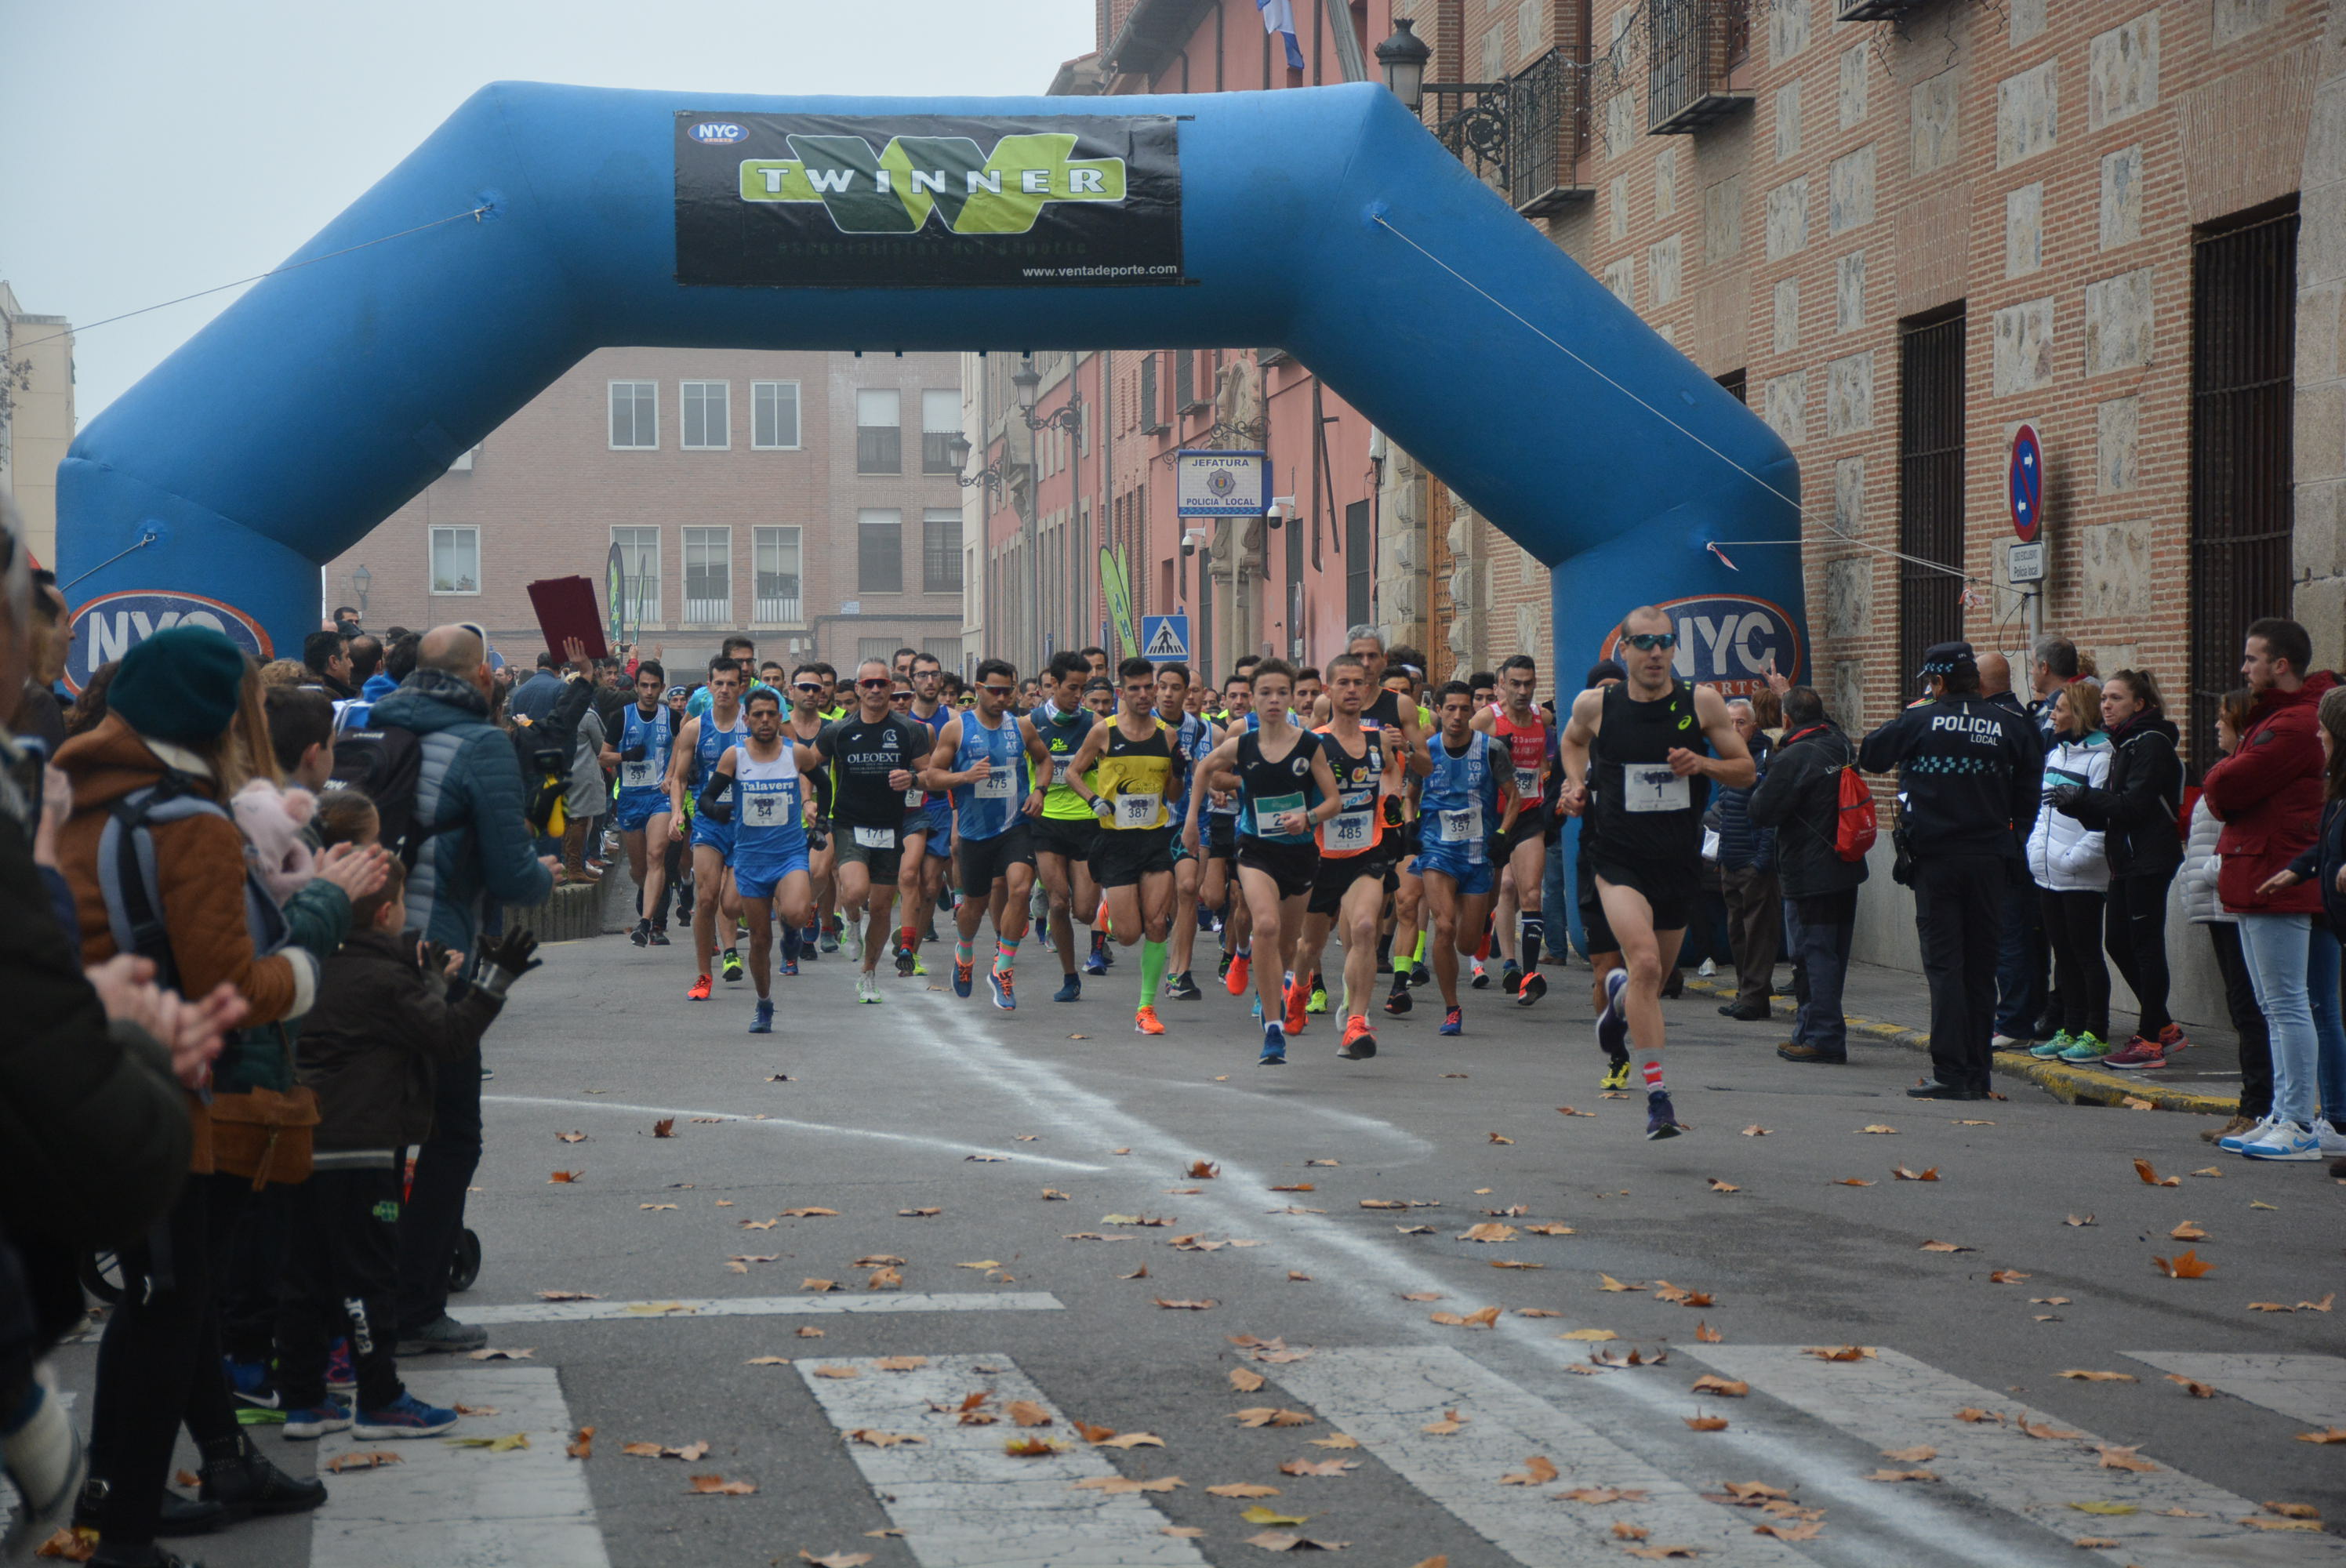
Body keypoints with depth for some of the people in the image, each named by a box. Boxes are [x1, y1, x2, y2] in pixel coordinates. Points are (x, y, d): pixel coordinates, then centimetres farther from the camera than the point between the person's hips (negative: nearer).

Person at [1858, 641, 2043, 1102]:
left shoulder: (1920, 721, -5)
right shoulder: (2009, 725, 2)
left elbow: (1869, 756, 8)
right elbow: (2029, 791, 4)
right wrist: (2015, 842, 13)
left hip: (1935, 858, -3)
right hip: (1990, 857, 3)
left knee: (1945, 965, -1)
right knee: (1981, 966, 10)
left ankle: (1952, 1073, -7)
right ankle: (1977, 1073, 12)